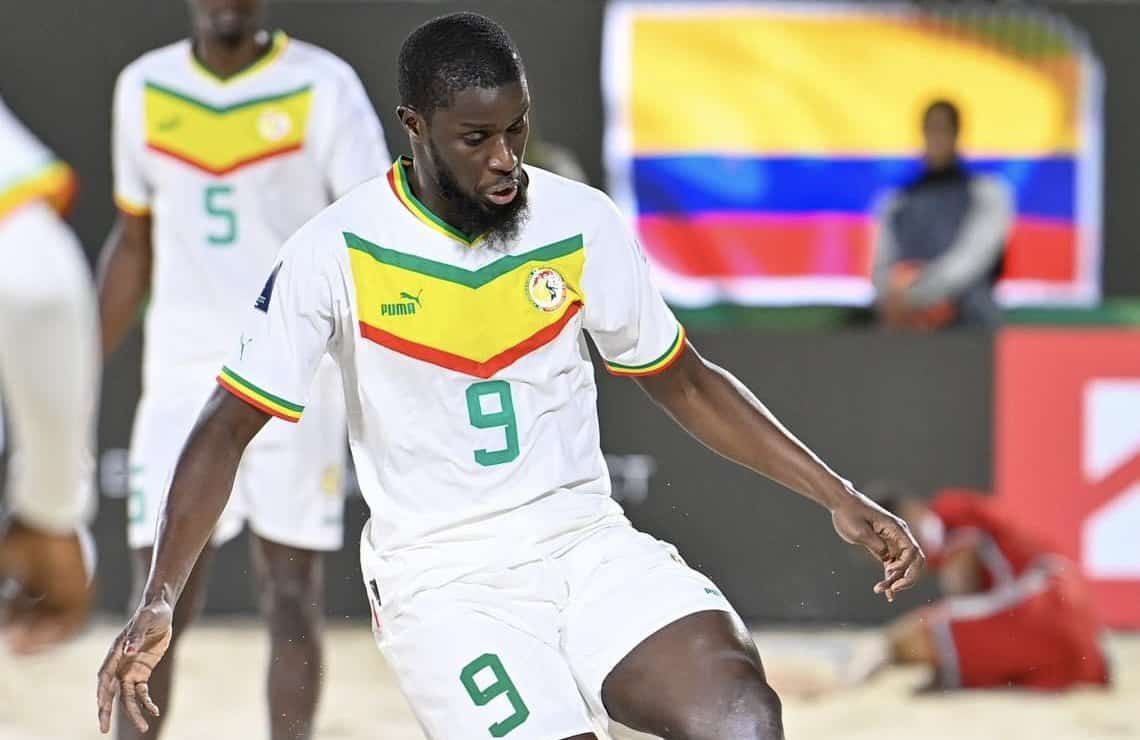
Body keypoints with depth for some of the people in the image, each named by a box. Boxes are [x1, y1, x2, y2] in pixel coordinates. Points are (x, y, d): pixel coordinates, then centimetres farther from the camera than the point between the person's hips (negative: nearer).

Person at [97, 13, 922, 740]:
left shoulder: (584, 224, 0)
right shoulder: (337, 250, -8)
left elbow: (685, 383, 13)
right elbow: (228, 429, -4)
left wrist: (838, 497, 8)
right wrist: (159, 602, -13)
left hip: (586, 543, 2)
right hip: (442, 575, -2)